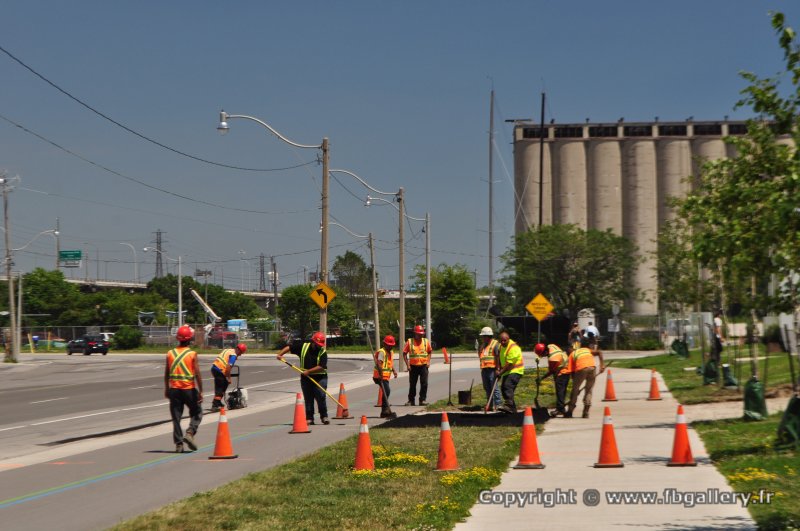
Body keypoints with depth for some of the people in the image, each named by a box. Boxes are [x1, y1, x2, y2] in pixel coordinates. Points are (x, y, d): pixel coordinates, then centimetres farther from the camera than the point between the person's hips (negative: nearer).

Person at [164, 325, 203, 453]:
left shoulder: (170, 353, 2)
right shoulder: (192, 354, -8)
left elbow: (166, 374, 7)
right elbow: (197, 374, -11)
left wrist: (166, 389, 18)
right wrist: (201, 392, -6)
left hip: (174, 389, 3)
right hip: (189, 389, -3)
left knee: (176, 416, 8)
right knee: (197, 413, 14)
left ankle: (178, 444, 5)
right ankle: (190, 432, -8)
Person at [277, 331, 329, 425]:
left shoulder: (323, 352, -10)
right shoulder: (303, 346, 0)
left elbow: (321, 367, -19)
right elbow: (289, 347, 6)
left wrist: (308, 371, -22)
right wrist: (280, 354, -7)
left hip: (320, 378, -3)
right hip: (306, 378, 3)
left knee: (321, 396, -11)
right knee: (308, 399, 5)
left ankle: (324, 416, 3)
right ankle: (309, 418, 11)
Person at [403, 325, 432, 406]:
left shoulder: (426, 341, 4)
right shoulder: (409, 342, -2)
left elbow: (429, 351, 17)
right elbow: (404, 353, 1)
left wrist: (428, 361, 3)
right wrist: (407, 364, -5)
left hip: (423, 366, 1)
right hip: (413, 366, -1)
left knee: (424, 384, -4)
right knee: (412, 384, 7)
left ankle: (422, 400, 4)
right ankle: (411, 400, 17)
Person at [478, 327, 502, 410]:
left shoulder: (495, 344, -6)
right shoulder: (482, 346, 19)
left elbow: (498, 357, -14)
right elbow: (480, 357, 28)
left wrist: (497, 369, -18)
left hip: (492, 369, -8)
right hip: (484, 370, 8)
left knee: (494, 388, -10)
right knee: (487, 388, 11)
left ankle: (497, 405, -9)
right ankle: (490, 404, 18)